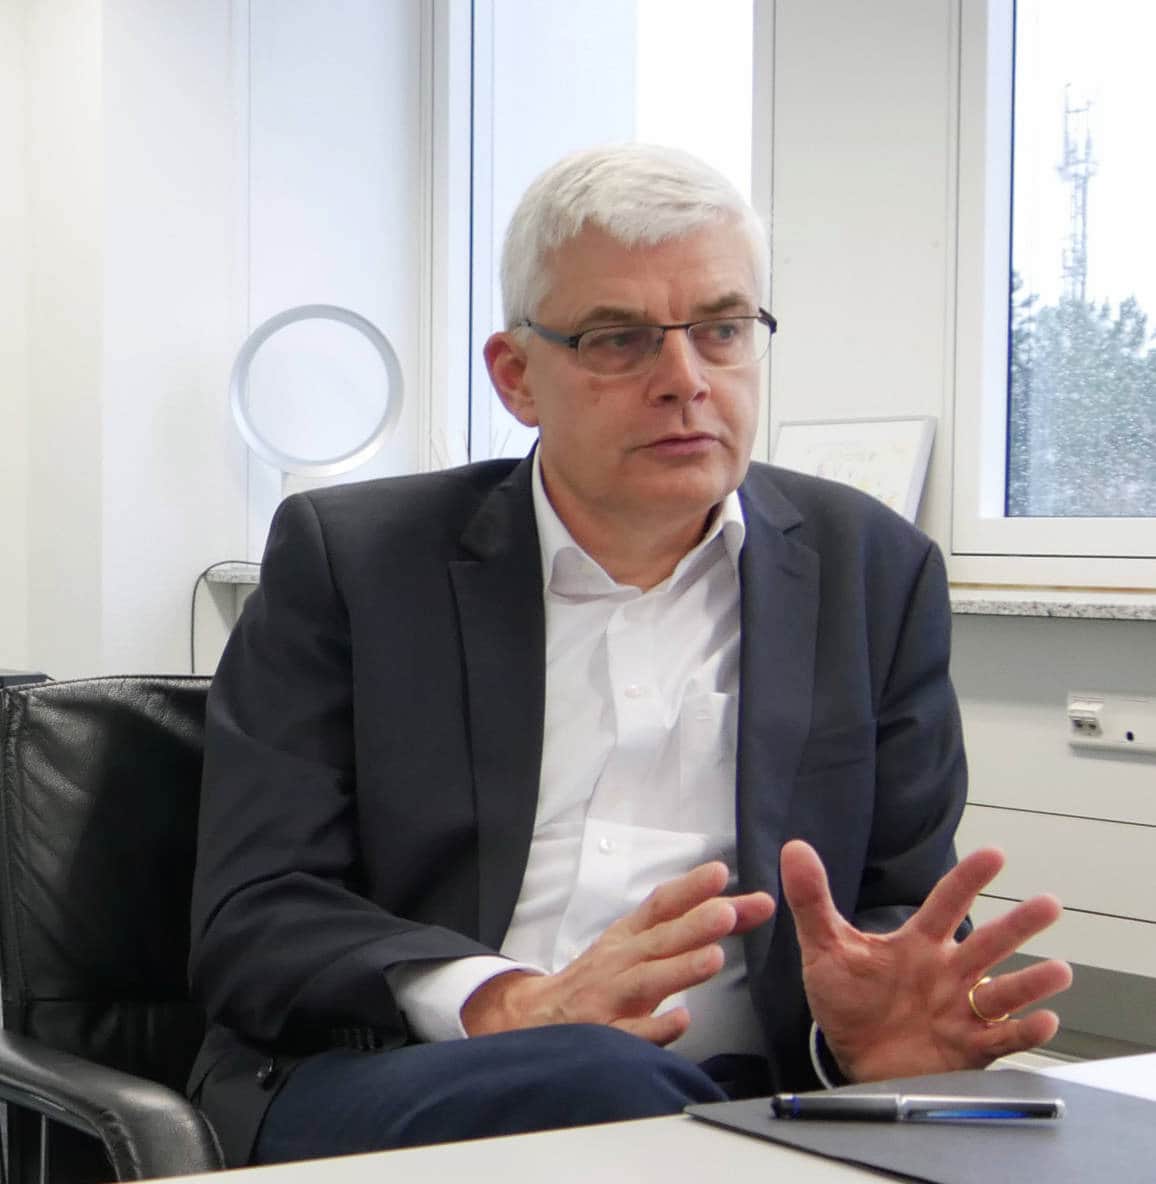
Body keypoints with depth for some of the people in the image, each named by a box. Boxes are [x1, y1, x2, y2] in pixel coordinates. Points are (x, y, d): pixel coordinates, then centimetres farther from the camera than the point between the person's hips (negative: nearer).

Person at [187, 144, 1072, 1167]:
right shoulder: (347, 561, 7)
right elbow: (252, 919, 0)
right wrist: (507, 1005, -20)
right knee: (597, 1077, -36)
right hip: (394, 1095, -2)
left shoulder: (873, 574, 13)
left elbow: (909, 913, 13)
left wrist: (871, 1023, -13)